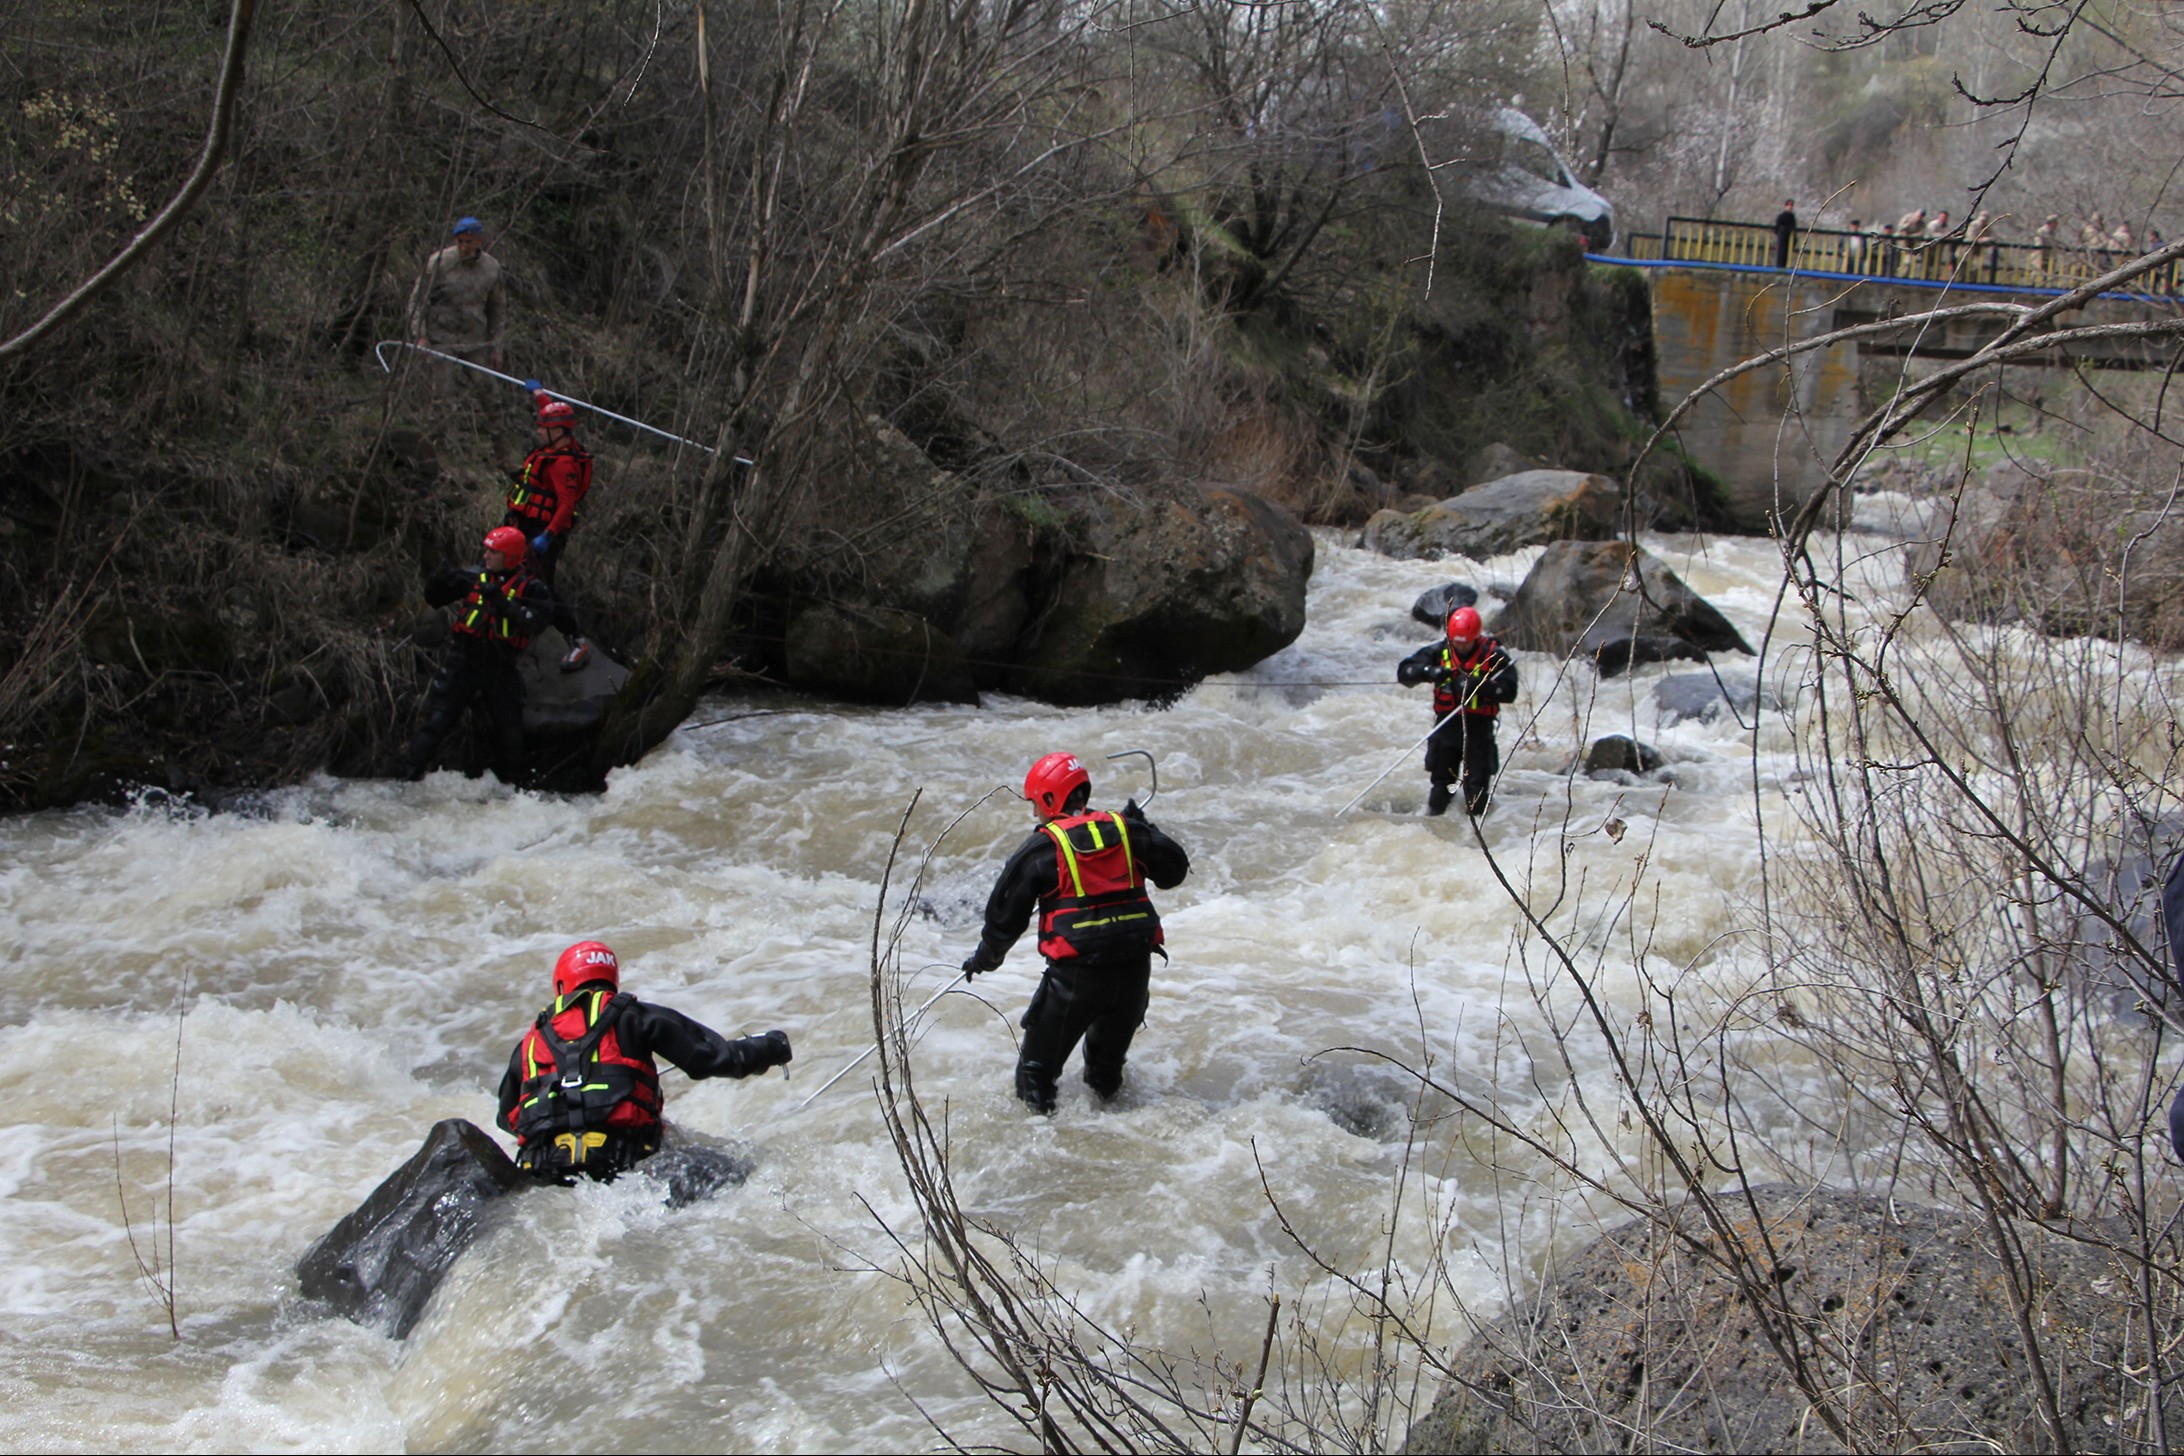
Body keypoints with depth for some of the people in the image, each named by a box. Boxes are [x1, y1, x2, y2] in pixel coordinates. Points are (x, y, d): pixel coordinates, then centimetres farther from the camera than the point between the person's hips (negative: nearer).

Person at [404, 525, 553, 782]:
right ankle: (414, 773, 2)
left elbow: (533, 620, -21)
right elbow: (432, 596, 8)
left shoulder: (528, 588, -3)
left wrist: (501, 601, -29)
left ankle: (509, 780, 26)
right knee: (437, 719, -5)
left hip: (500, 665, -1)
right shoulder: (473, 577, 3)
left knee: (510, 727, 7)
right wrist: (441, 579, -14)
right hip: (463, 658, 1)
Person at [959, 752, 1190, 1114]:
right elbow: (1175, 870, 14)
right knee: (1108, 1058, 27)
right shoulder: (1126, 830, 5)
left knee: (1038, 1064, 10)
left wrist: (984, 959, 20)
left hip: (1076, 973, -5)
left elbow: (1006, 914, 3)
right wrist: (1143, 829, 28)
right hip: (1135, 969, 5)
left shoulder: (1040, 849, -4)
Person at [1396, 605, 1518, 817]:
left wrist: (1478, 685, -27)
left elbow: (1509, 692, -13)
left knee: (1476, 788, -4)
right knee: (1441, 785, 8)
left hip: (1478, 730, -2)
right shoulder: (1439, 652, 0)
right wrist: (1428, 671, -23)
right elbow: (1404, 672, -4)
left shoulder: (1494, 656, -7)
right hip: (1446, 726, 3)